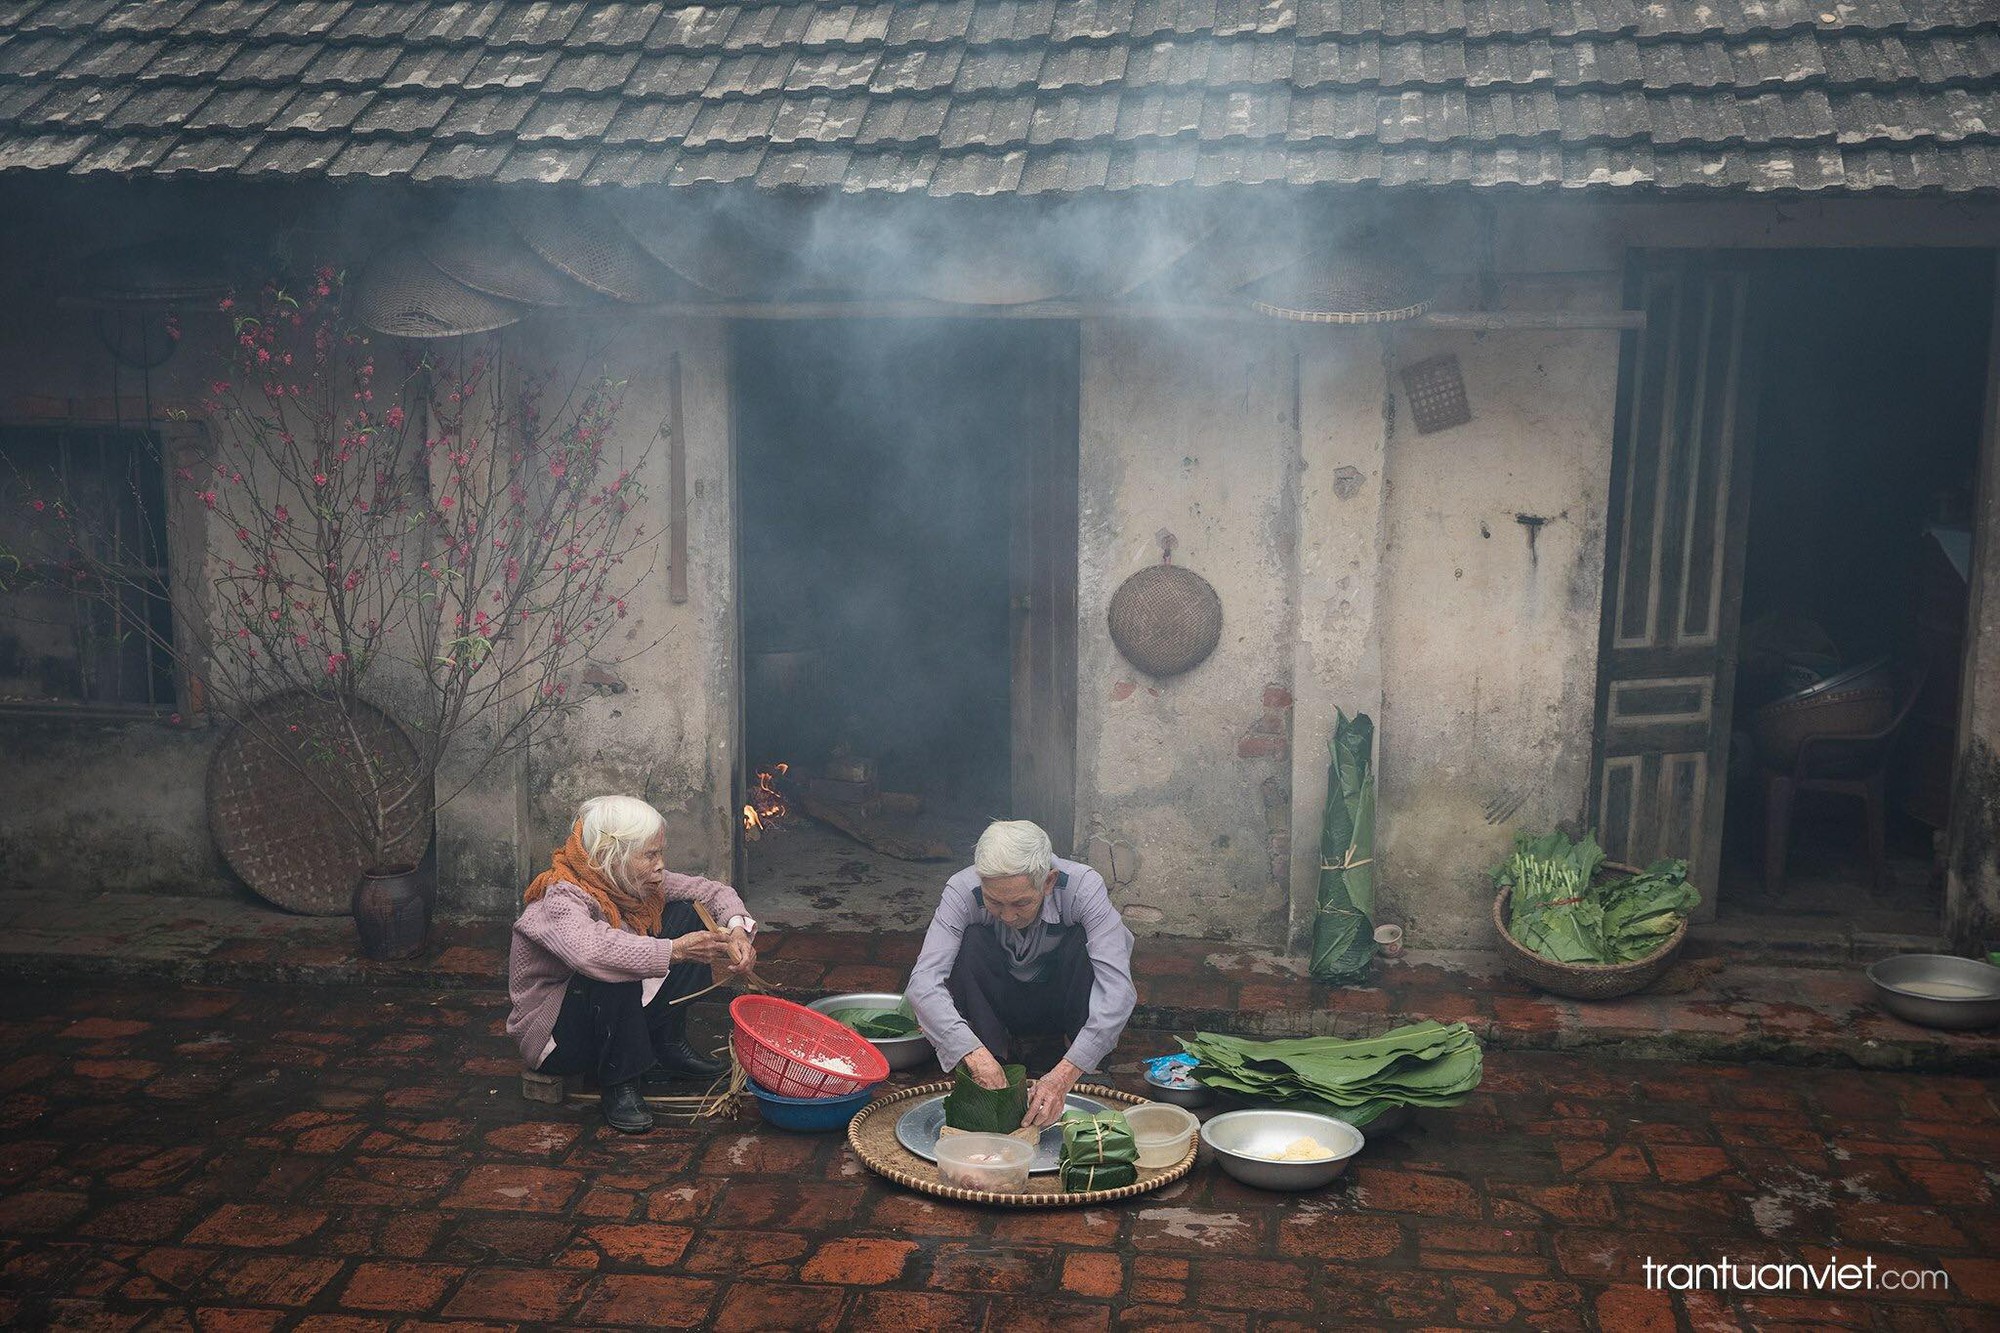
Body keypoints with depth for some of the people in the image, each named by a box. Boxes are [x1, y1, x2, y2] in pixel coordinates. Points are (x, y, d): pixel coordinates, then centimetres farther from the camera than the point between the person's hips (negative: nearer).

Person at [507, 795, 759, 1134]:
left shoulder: (636, 883, -5)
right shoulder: (561, 899, -28)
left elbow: (711, 891, 2)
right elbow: (590, 950, -51)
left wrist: (736, 929, -19)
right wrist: (675, 950, -49)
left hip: (626, 1017, 8)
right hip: (555, 1038, -8)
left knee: (683, 915, -3)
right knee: (615, 974, -37)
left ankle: (668, 1046, -1)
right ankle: (619, 1085, -19)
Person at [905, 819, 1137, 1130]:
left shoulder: (1084, 887, -31)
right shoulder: (962, 891, -29)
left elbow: (1118, 988, -39)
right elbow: (923, 983, -37)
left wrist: (1064, 1075, -48)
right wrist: (975, 1054, -51)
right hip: (998, 1005, 0)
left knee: (1083, 940, -31)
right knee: (971, 941, -30)